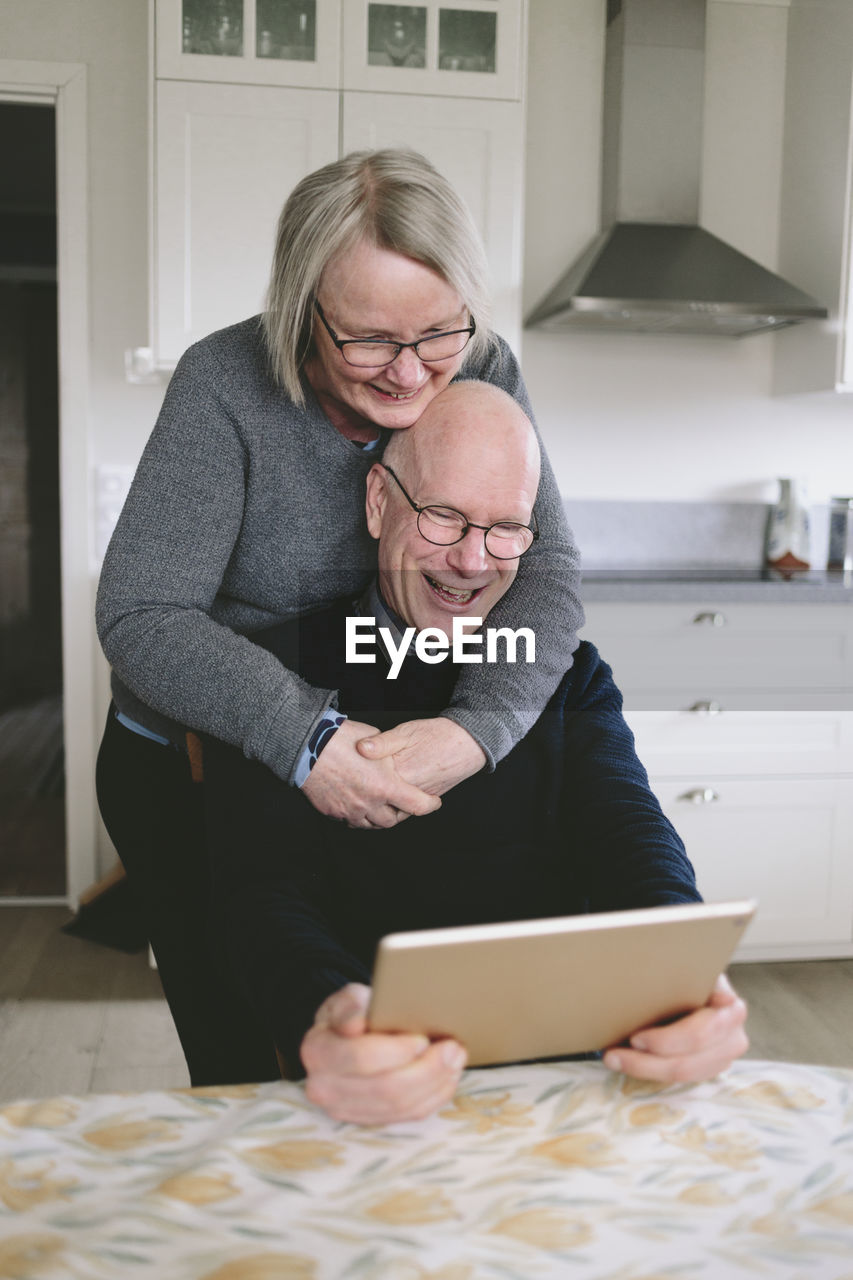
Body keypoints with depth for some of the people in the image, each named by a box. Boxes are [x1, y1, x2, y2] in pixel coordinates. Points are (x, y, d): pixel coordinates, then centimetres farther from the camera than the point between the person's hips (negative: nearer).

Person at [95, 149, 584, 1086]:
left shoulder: (482, 373, -11)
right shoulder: (226, 387, -21)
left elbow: (546, 570, -18)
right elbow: (141, 618, -25)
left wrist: (477, 729, -36)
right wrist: (308, 740, -39)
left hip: (380, 754, 3)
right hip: (190, 767, -2)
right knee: (249, 1073, 7)